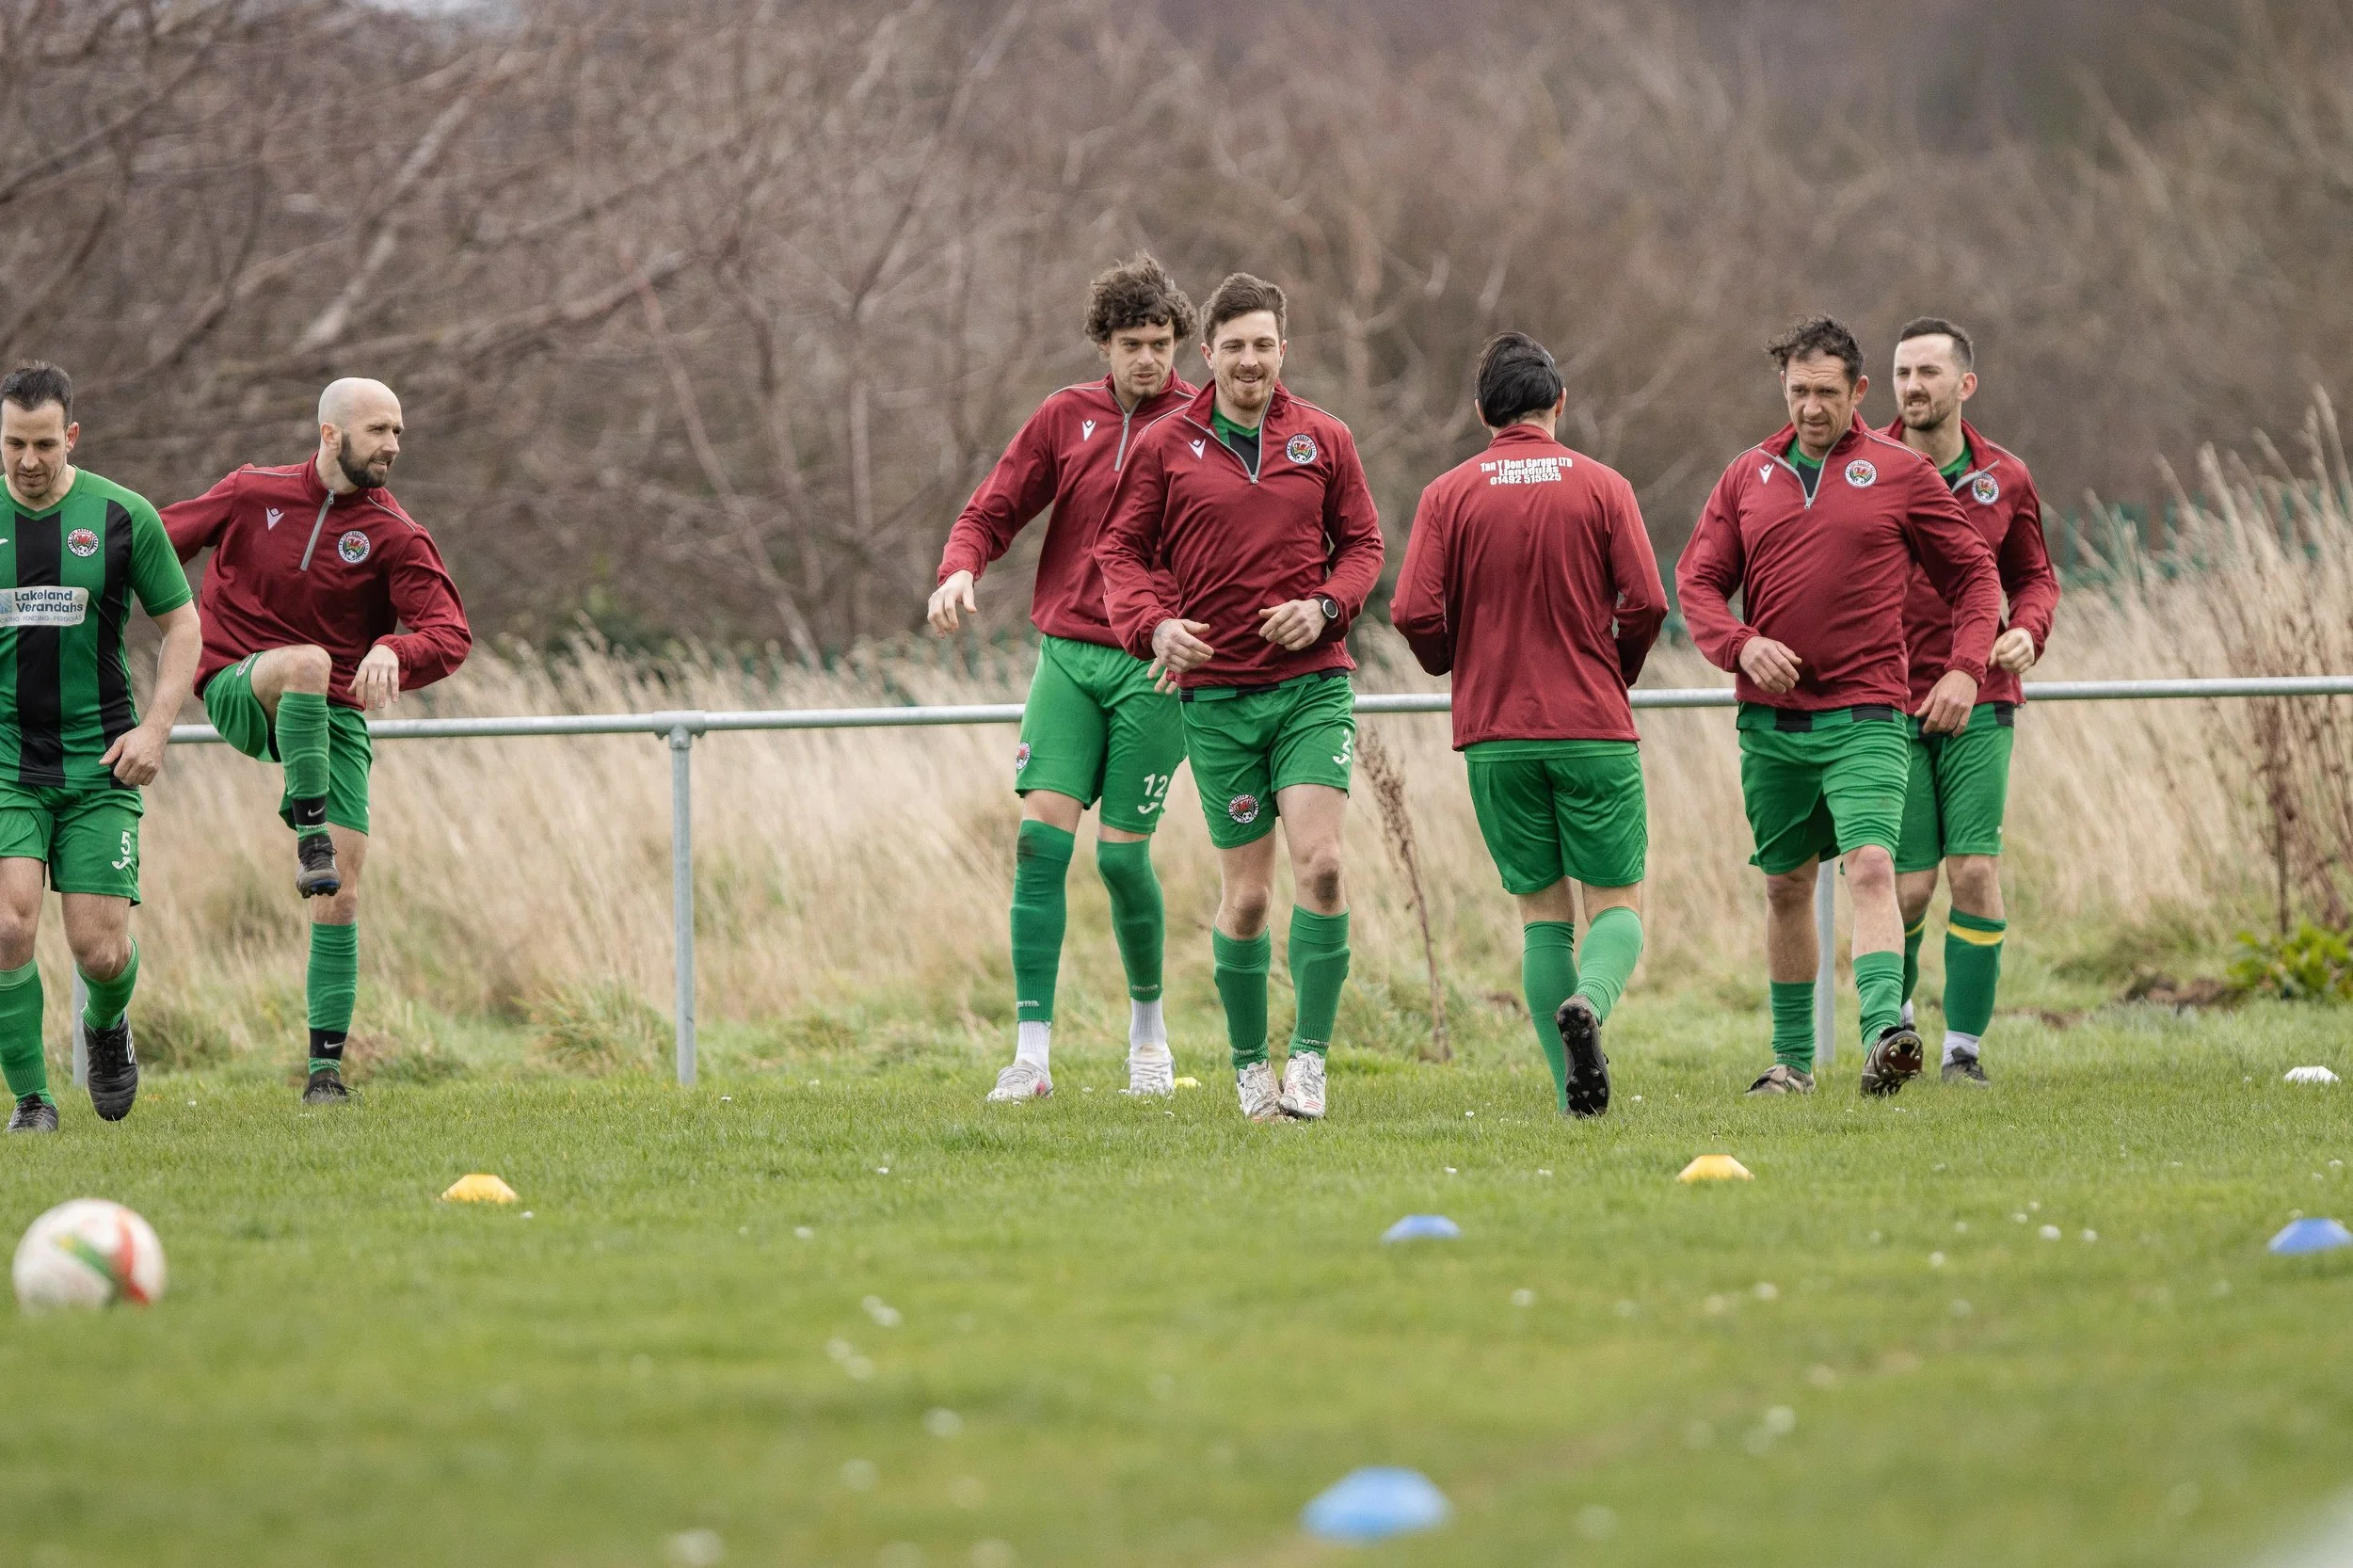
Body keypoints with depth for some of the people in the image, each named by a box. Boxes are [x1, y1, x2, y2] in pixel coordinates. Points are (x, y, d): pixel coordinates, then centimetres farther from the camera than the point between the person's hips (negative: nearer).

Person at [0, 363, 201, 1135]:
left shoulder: (122, 515, -2)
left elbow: (181, 622, 6)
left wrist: (156, 726, -6)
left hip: (99, 760, 0)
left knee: (99, 947, -5)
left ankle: (107, 1026, 31)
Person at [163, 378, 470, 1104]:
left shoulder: (396, 537, -2)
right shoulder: (254, 494, 1)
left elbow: (450, 634, -14)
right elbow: (163, 540, 15)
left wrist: (395, 652, -35)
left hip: (334, 718, 1)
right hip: (238, 690, -1)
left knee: (340, 896, -7)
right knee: (308, 660, -37)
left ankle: (326, 1065, -1)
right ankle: (308, 833, -34)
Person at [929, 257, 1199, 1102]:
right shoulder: (1067, 417, 8)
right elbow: (994, 511, 11)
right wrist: (960, 570, -11)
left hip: (1154, 666, -2)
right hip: (1068, 654, 2)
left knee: (1121, 851, -3)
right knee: (1041, 836, -10)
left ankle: (1148, 1027, 22)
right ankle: (1032, 1050, -10)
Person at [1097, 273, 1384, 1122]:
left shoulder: (1323, 439, 5)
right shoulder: (1165, 446, 2)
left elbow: (1362, 541, 12)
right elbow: (1122, 548, 6)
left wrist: (1325, 606, -8)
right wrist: (1153, 624, -13)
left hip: (1313, 680, 0)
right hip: (1215, 692, 0)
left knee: (1319, 861, -17)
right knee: (1246, 894, 0)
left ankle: (1310, 1053, -9)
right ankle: (1249, 1065, 16)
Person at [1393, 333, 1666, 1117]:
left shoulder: (1448, 495, 1)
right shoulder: (1601, 487, 0)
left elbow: (1415, 613, -7)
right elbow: (1646, 602, -7)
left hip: (1494, 733, 1)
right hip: (1594, 729, -1)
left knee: (1542, 910, 10)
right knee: (1617, 901, 5)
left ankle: (1572, 1085, 1)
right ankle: (1588, 1002, -26)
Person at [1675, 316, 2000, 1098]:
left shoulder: (1900, 474, 2)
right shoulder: (1748, 477, 9)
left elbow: (1974, 572, 8)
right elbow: (1697, 579, 9)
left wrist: (1965, 667, -7)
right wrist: (1741, 645, -11)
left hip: (1866, 717, -4)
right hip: (1771, 718, 4)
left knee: (1871, 866, -21)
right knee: (1785, 886, 11)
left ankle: (1885, 1033, -33)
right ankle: (1792, 1057, 22)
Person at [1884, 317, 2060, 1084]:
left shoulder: (2004, 480, 6)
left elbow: (2035, 575, 17)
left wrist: (2027, 629, -4)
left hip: (1978, 704, 1)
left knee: (1976, 872, -9)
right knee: (1908, 886, -4)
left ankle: (1964, 1046, 1)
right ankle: (1894, 1014, 25)